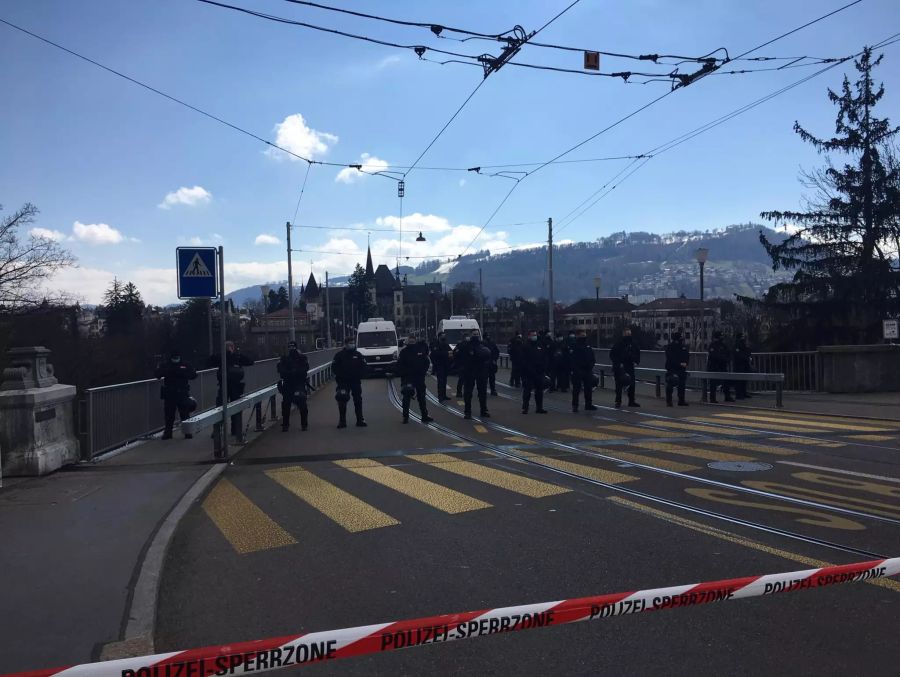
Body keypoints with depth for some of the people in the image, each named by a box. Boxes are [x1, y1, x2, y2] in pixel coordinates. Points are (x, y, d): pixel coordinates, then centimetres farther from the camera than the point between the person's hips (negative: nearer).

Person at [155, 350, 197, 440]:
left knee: (185, 414, 0)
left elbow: (193, 374, -3)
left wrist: (182, 372, -18)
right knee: (168, 415, 3)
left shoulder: (185, 365, 6)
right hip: (169, 394, 0)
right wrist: (168, 371, -25)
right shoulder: (165, 366, 5)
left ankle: (187, 432, 8)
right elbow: (158, 374, -9)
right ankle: (168, 432, 14)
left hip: (183, 394, 0)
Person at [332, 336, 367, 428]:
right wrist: (339, 375, -10)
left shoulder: (358, 355, 5)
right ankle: (342, 421, 6)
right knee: (342, 401, -1)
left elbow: (363, 366, 7)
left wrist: (358, 375, -5)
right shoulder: (339, 354, -1)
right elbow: (334, 367, 0)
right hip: (343, 382, -2)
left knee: (358, 400, 5)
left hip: (356, 381, 2)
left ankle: (360, 420, 12)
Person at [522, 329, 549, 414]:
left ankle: (539, 408, 18)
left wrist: (544, 370, 5)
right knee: (527, 391, -1)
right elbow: (523, 361, -8)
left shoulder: (541, 346, 10)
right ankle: (525, 408, 4)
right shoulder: (526, 347, -4)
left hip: (539, 372, 5)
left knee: (539, 390, 10)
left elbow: (545, 359, 12)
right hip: (529, 373, -5)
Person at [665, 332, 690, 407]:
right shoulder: (669, 348, -5)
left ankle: (681, 401, 18)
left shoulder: (683, 347, 12)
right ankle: (668, 401, 2)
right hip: (671, 369, -5)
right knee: (670, 386, -4)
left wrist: (685, 363, -9)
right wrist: (680, 364, -22)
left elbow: (687, 356, 10)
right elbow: (671, 359, -14)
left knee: (682, 385, 8)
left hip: (681, 369, 5)